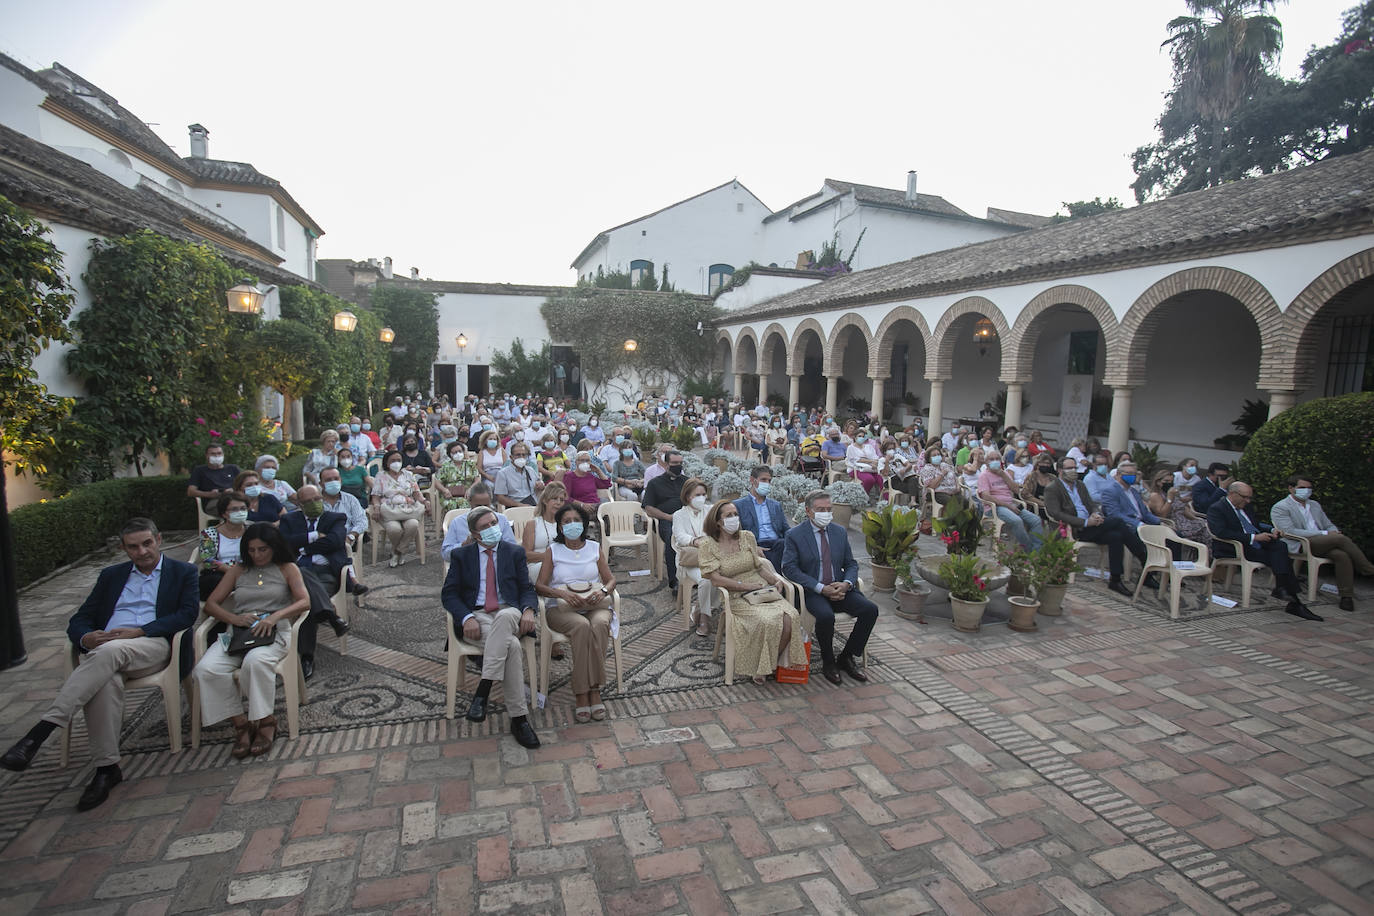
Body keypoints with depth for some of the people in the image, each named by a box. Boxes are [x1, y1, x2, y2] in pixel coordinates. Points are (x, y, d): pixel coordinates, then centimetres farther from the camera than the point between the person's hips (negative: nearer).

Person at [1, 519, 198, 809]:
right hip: (102, 649, 3)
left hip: (154, 647, -3)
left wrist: (139, 632, -13)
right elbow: (78, 621, 19)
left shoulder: (184, 572, 14)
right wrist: (86, 638, -6)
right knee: (105, 682, -33)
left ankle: (40, 730, -38)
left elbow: (187, 613, 0)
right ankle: (106, 767, -27)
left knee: (109, 652, -37)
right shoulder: (111, 575, 26)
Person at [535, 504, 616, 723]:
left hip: (595, 606, 1)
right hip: (562, 608, -1)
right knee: (582, 626, -35)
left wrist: (603, 591, -10)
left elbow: (611, 579, 14)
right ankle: (583, 694, -29)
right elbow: (540, 585, 3)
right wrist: (563, 593, -16)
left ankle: (594, 689, -28)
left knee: (600, 624, -35)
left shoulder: (595, 548, 16)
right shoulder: (553, 550, 12)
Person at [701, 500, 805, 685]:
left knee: (791, 617, -24)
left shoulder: (747, 537, 11)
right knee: (768, 622, -31)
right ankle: (760, 668, -5)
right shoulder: (708, 545, -2)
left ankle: (773, 662, -1)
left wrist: (775, 580, -3)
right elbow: (716, 579, -8)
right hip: (737, 598, -4)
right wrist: (746, 585, -12)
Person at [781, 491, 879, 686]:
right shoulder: (795, 535, -5)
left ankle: (846, 658, 1)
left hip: (839, 589, 5)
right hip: (812, 591, -5)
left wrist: (846, 584, -11)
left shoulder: (840, 532, 10)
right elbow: (789, 568, -11)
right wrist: (821, 588, -19)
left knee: (870, 609, -17)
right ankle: (828, 662, -5)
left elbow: (851, 564, 13)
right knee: (826, 616, -34)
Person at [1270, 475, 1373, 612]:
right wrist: (1324, 533, -16)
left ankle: (1346, 596, -22)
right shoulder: (1280, 508, 1)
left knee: (1342, 555, -28)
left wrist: (1334, 531, -1)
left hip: (1323, 544, 6)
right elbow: (1290, 532, -12)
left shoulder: (1315, 505, 27)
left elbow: (1329, 525, 26)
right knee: (1341, 538, -27)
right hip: (1300, 546, -6)